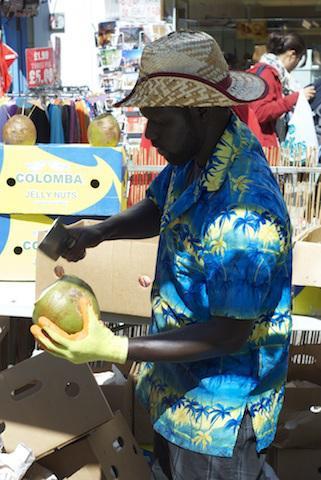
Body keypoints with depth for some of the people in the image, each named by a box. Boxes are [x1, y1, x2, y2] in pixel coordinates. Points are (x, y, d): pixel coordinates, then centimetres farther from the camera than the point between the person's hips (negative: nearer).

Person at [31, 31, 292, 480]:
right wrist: (97, 232, -9)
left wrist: (115, 349, -32)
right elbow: (157, 208, 10)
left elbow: (230, 334, -29)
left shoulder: (244, 216, -36)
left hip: (218, 410, -8)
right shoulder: (196, 154, -8)